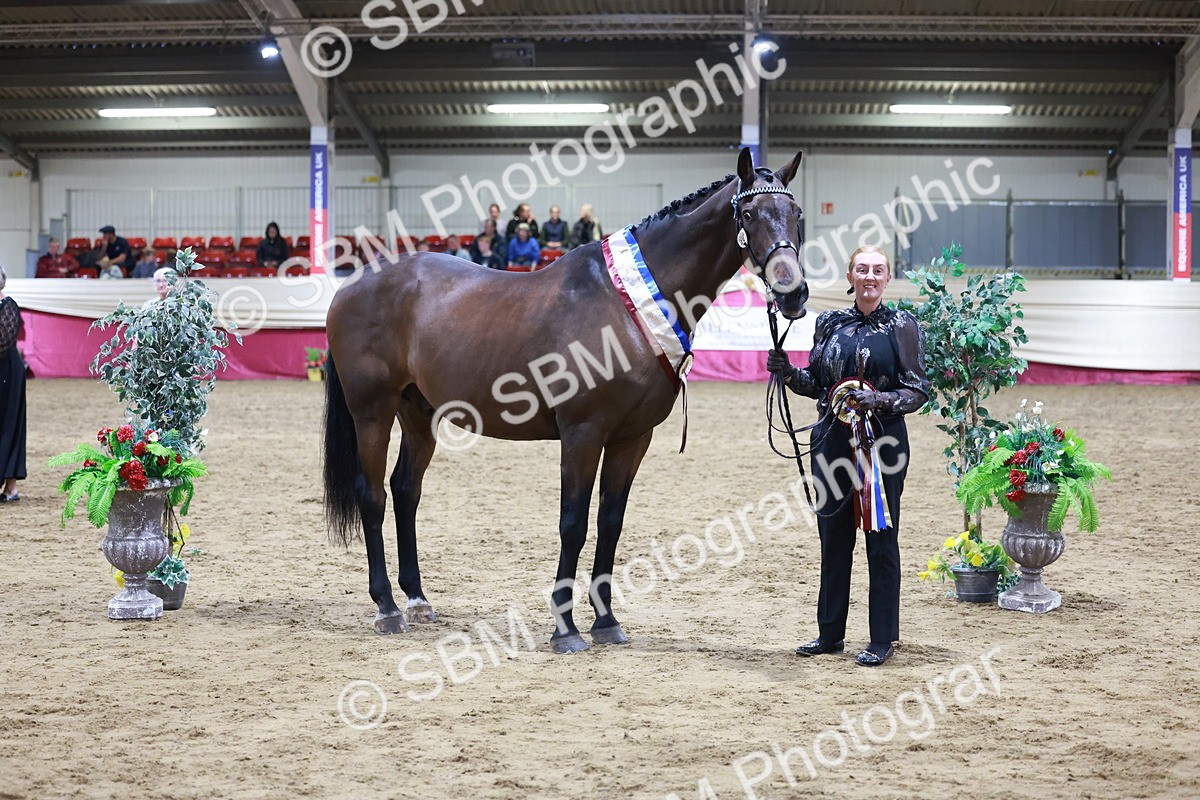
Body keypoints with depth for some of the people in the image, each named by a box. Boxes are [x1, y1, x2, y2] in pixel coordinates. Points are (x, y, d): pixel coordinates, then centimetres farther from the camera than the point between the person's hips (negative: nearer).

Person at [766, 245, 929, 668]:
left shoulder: (902, 326, -3)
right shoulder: (830, 323, 8)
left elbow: (918, 390, -6)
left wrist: (879, 400, -22)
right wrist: (787, 372, -3)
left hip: (882, 441, -4)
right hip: (833, 440, 4)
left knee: (880, 536, 1)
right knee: (833, 536, 10)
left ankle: (882, 639, 10)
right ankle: (830, 633, 21)